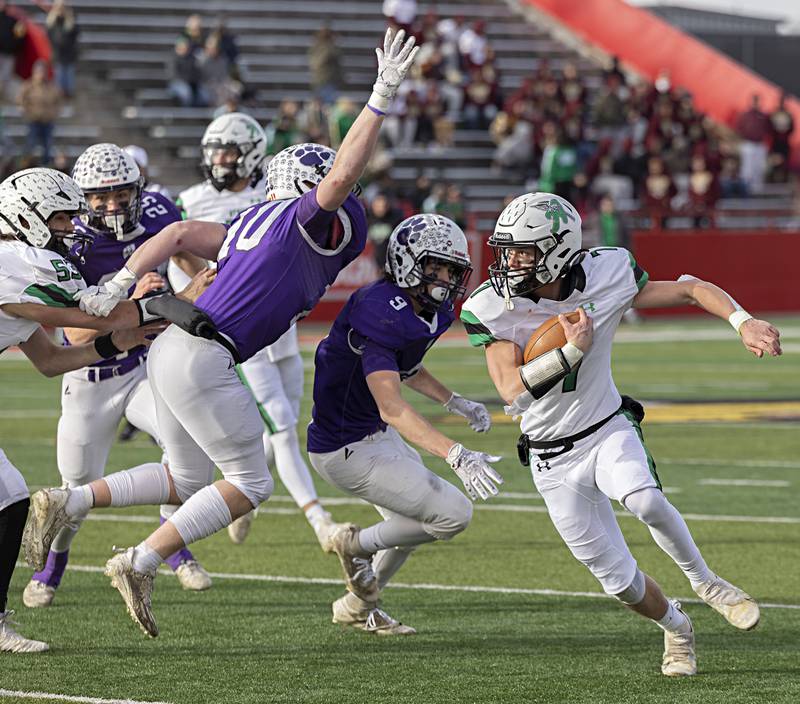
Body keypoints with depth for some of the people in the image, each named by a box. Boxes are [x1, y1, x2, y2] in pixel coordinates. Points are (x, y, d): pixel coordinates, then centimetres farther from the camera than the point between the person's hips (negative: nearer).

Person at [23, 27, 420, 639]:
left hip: (172, 351, 10)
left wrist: (120, 284, 11)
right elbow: (342, 175, -22)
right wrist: (383, 97, -22)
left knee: (187, 481, 22)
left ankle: (66, 503, 13)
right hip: (201, 358, -10)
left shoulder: (254, 224, 22)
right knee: (249, 483, 1)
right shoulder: (319, 220, -3)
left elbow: (181, 234, 17)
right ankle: (141, 564, -3)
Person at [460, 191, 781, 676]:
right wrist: (572, 350, -31)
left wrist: (744, 323, -17)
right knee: (620, 581, 1)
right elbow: (512, 388, -25)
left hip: (609, 430, -1)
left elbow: (689, 289, -3)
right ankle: (676, 627, 33)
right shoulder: (492, 309, -16)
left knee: (643, 499, -35)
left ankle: (705, 582, -9)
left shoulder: (604, 279, -13)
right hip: (553, 462, 1)